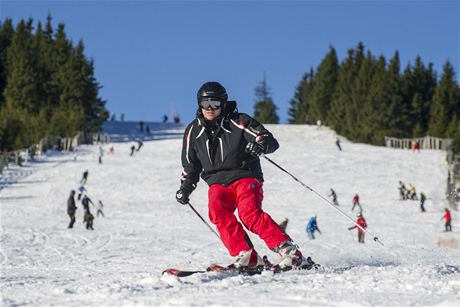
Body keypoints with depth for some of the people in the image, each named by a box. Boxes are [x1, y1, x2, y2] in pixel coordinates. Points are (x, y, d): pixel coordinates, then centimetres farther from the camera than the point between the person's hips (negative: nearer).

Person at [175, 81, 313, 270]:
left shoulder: (238, 122, -4)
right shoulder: (193, 131, 10)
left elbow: (272, 142, -7)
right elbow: (191, 165, 25)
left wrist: (260, 145, -29)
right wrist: (185, 187, 14)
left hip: (245, 177, -4)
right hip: (218, 183, 4)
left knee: (249, 213, -30)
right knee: (217, 210, -30)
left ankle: (290, 252, -30)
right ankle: (246, 256, -31)